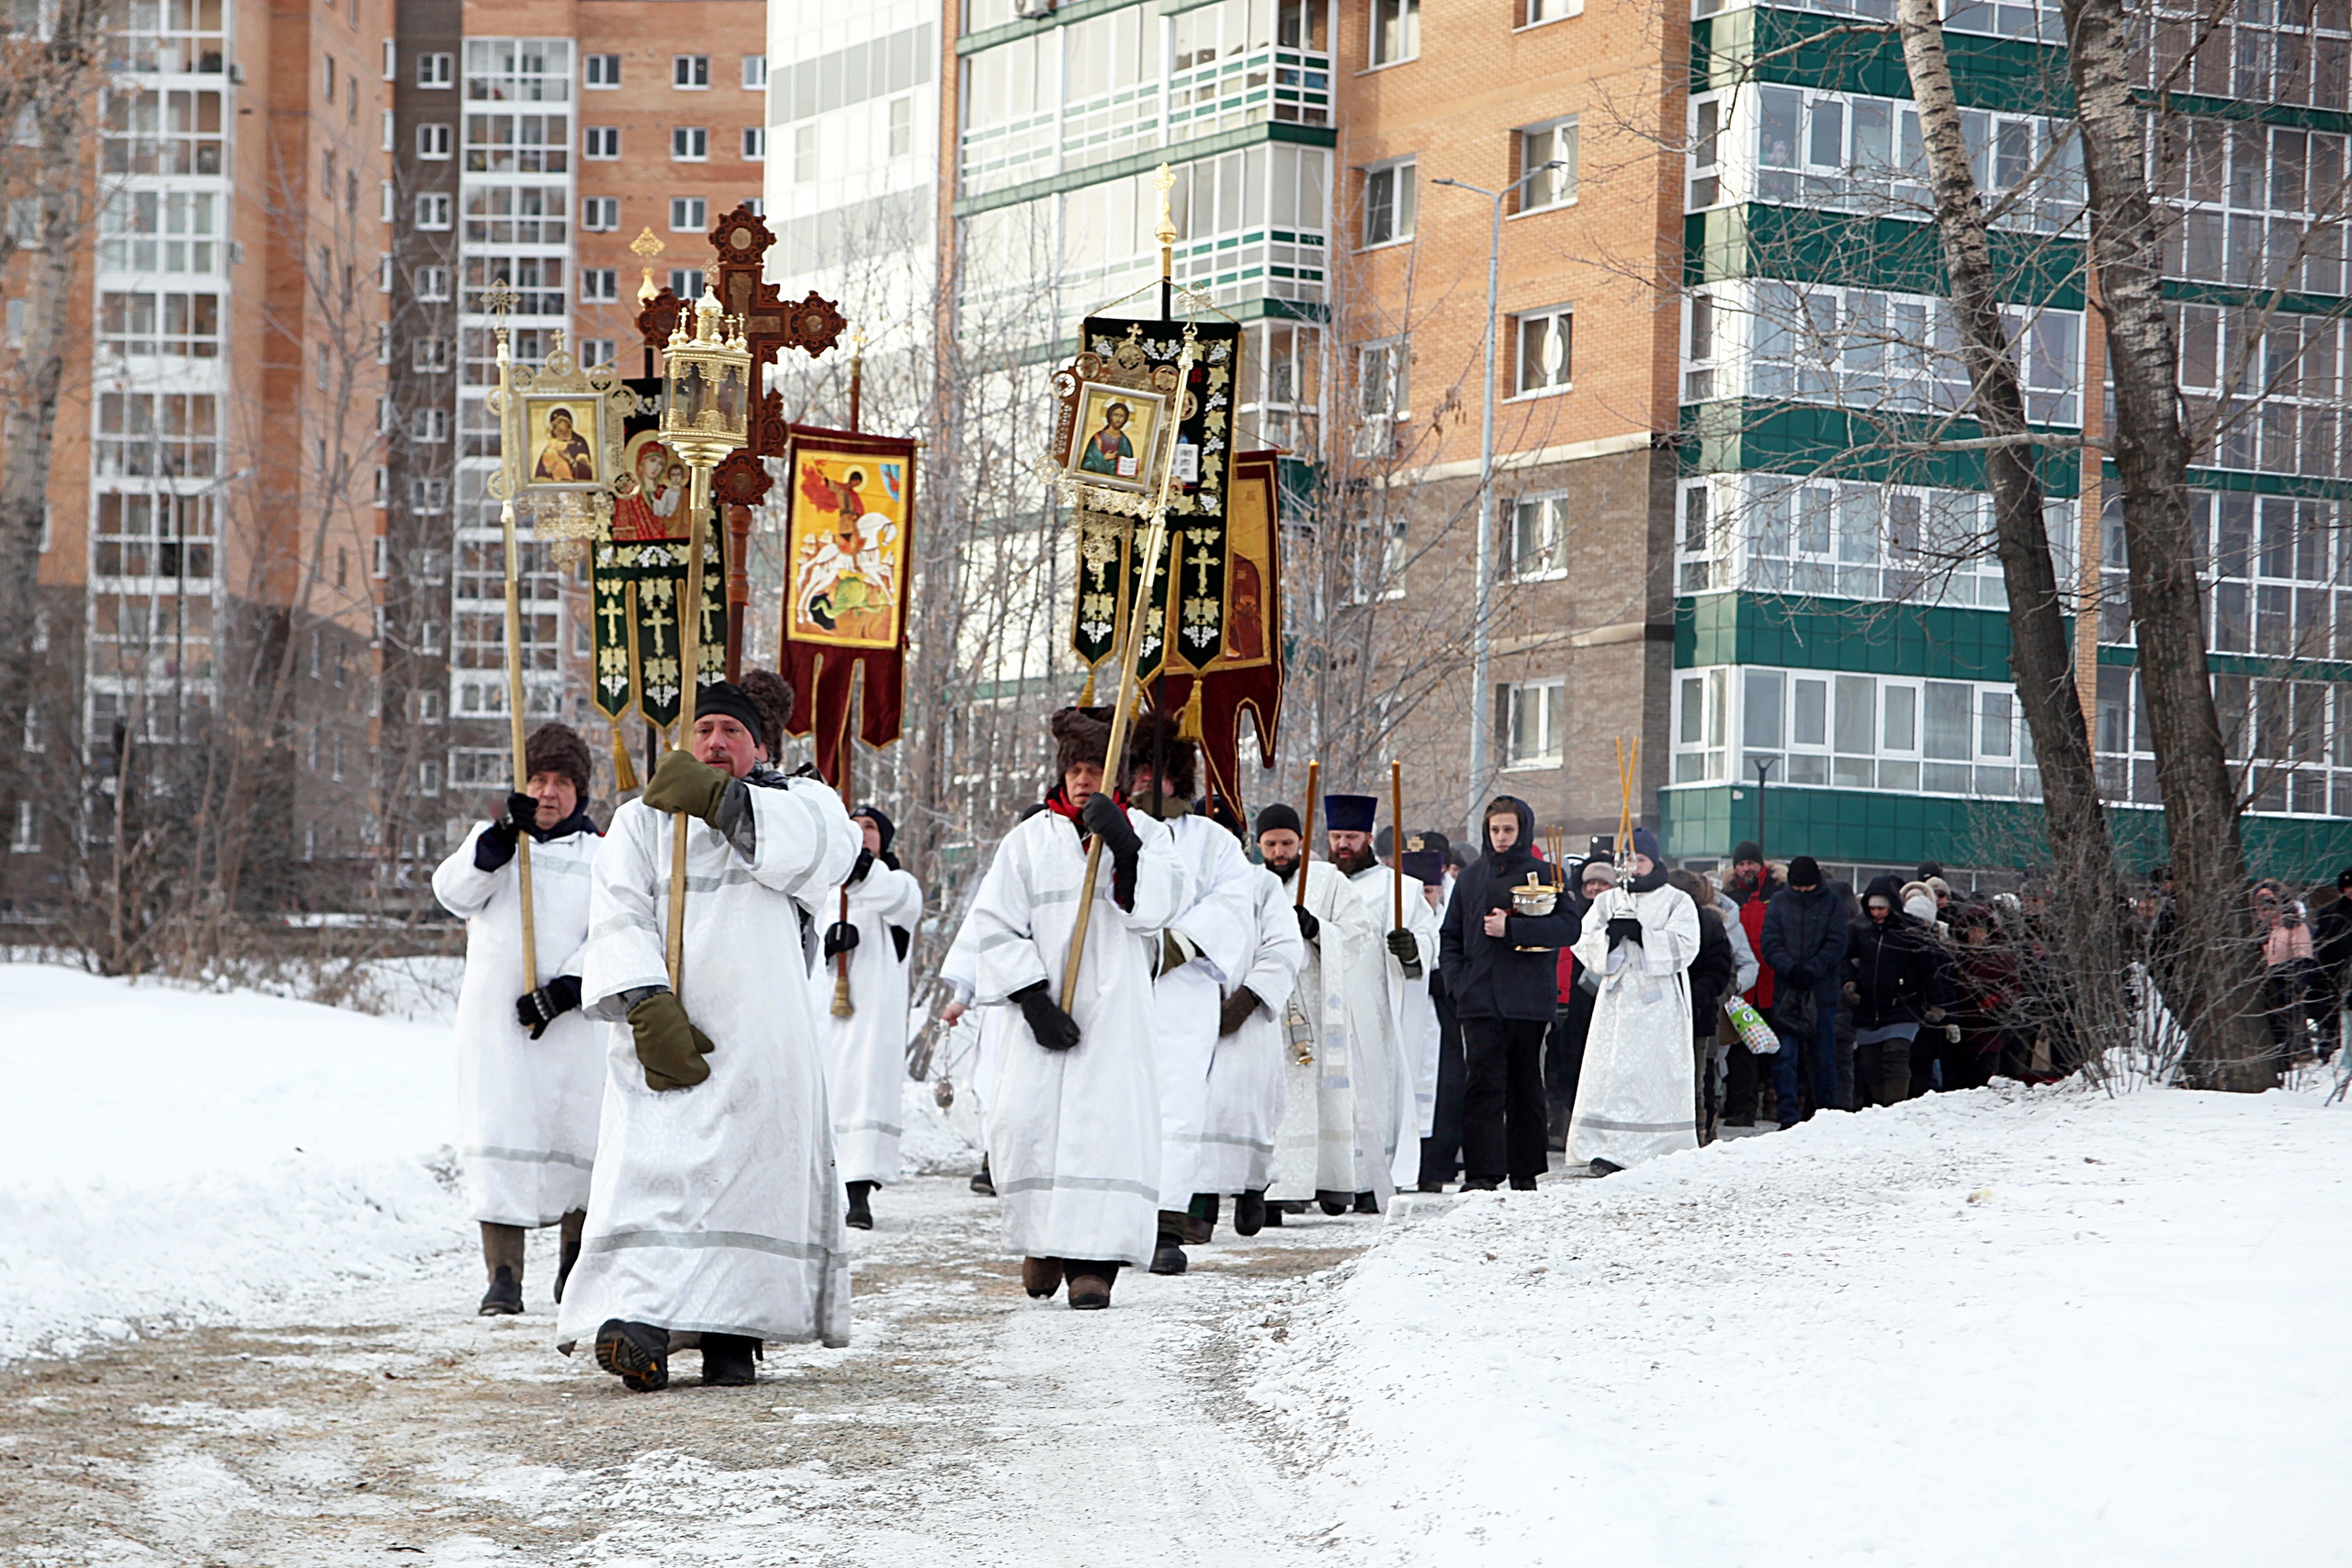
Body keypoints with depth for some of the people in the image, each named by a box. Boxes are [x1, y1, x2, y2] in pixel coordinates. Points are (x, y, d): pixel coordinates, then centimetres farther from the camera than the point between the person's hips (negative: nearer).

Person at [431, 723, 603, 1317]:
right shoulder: (492, 839, 12)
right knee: (499, 1141, -8)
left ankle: (575, 1257, 25)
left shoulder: (601, 854, 10)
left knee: (581, 1138, 2)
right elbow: (454, 891, -7)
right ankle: (503, 1277, -8)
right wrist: (501, 839, -22)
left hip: (574, 1022, 0)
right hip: (495, 1020, 0)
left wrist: (564, 990, -15)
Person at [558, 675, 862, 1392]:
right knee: (652, 1172, -15)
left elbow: (826, 848, -10)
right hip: (666, 1035, 0)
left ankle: (730, 1333, 5)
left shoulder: (799, 802, 16)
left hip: (763, 1037, 0)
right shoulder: (641, 819, 17)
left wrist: (721, 801, -21)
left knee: (754, 1177, -3)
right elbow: (619, 919, 2)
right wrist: (647, 1005, -17)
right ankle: (639, 1320, -25)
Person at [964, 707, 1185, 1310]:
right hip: (1044, 1006, 1)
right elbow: (994, 923, 4)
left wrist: (1125, 846, -17)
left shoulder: (1143, 832, 10)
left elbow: (1157, 907, -5)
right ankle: (1043, 1239, 13)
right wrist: (1032, 997, -7)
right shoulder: (1029, 839, 10)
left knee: (1107, 1119, -12)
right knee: (1023, 1120, -11)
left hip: (1116, 1006, -1)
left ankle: (1093, 1259, -10)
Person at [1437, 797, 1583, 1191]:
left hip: (1530, 999, -1)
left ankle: (1525, 1172, 17)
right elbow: (1450, 935, 16)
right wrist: (1456, 980, -1)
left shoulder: (1546, 875, 3)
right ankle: (1481, 1173, -14)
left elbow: (1569, 926, -10)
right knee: (1482, 1084, -10)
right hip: (1480, 999, 1)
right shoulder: (1472, 876, 12)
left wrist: (1512, 928, -17)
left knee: (1527, 1086, 8)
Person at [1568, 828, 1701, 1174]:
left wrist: (1641, 935, -17)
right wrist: (1610, 934, -13)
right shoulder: (1608, 901, 17)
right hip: (1618, 997, 3)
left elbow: (1684, 946, -8)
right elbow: (1584, 944, 7)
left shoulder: (1677, 901, 7)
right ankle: (1608, 1149, -7)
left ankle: (1665, 1151, -3)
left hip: (1660, 1002, -3)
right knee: (1610, 1072, -6)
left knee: (1659, 1074, -6)